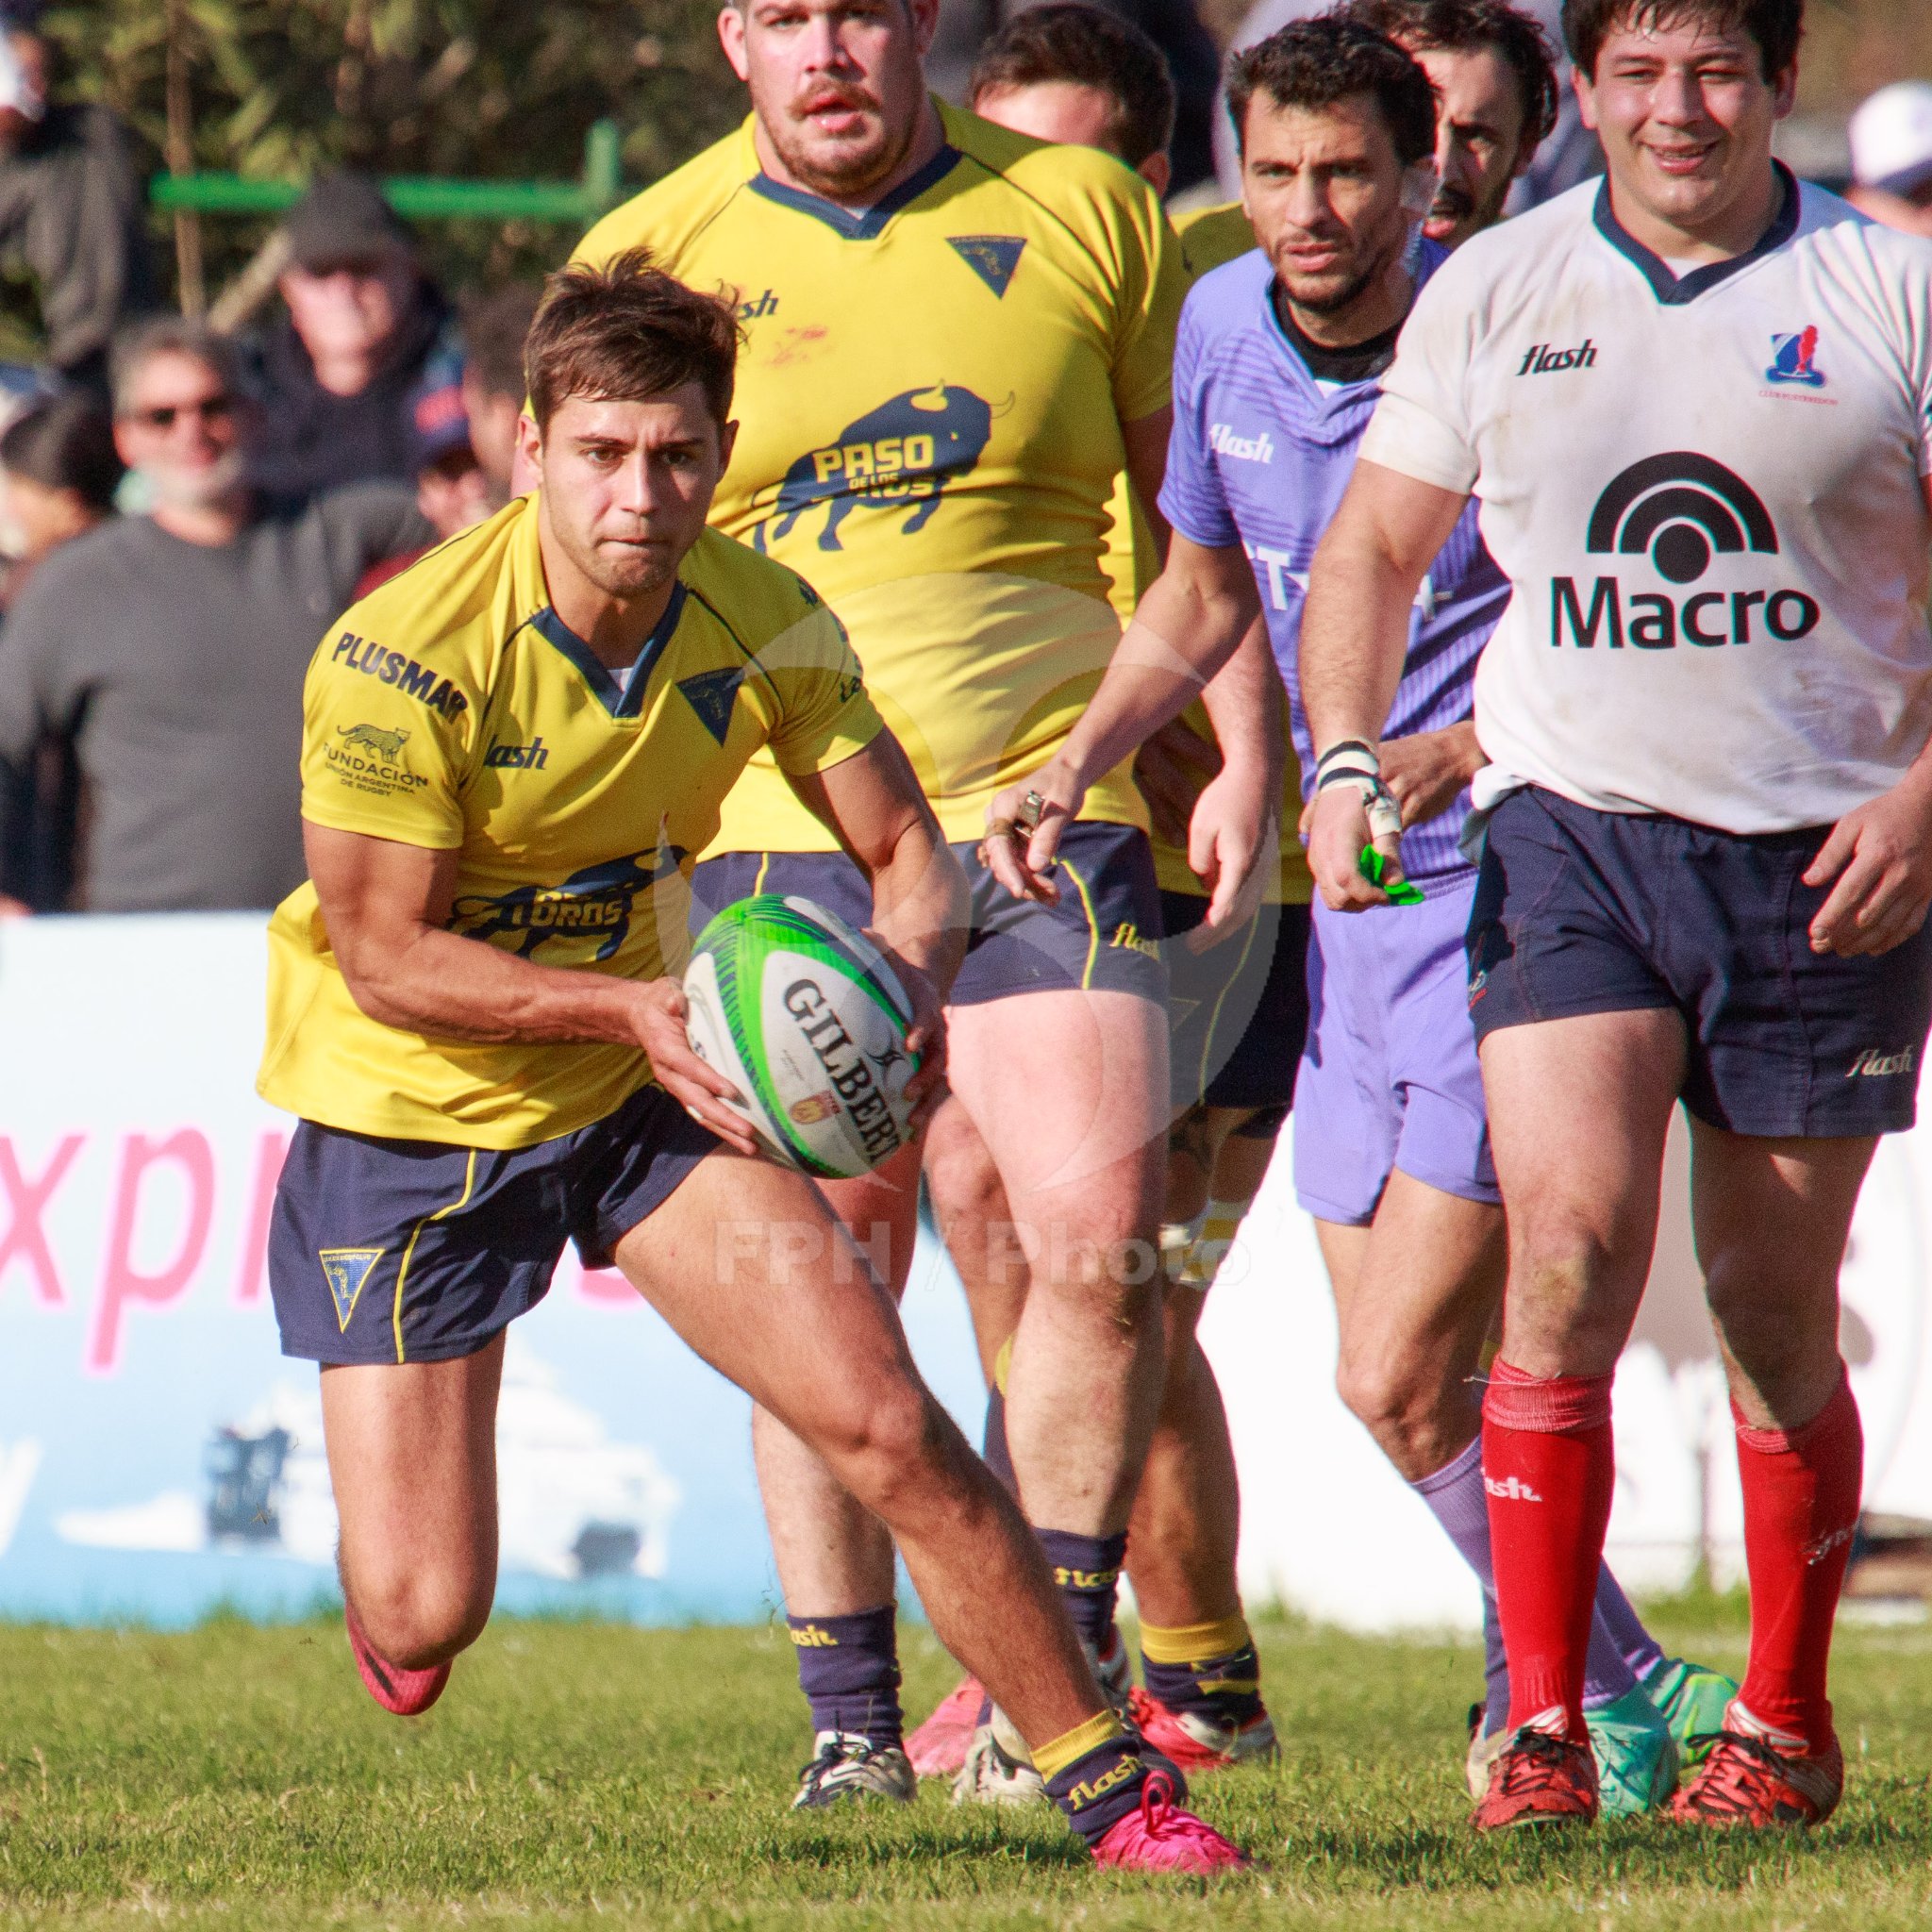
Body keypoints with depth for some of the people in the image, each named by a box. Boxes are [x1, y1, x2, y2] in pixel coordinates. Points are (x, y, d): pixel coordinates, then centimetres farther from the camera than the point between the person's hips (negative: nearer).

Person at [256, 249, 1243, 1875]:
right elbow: (380, 953, -21)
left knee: (887, 1422, -14)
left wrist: (908, 980, -24)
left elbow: (906, 851, -1)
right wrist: (636, 1005, -32)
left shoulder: (767, 626, -12)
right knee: (422, 1619, -8)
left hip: (646, 1093, 3)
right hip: (405, 1125, -3)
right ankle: (398, 1554, 32)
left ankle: (1107, 1784, -2)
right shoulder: (402, 656, -25)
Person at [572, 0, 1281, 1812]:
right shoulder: (648, 257, 3)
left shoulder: (1084, 213, 5)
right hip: (777, 826, 0)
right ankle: (850, 1719, 6)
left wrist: (1243, 757, 7)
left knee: (1096, 1235, -10)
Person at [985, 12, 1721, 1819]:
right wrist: (1073, 763, 9)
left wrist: (1452, 752, -27)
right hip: (1351, 904, 7)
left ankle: (1597, 1692, 6)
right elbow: (1202, 593, 21)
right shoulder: (1221, 327, 5)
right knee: (1405, 1378, 9)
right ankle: (1621, 1690, 26)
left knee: (1396, 1380, -12)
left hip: (1513, 877, -7)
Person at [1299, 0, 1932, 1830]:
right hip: (1570, 823, 1)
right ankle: (1542, 1719, -13)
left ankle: (1784, 1722, 23)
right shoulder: (1493, 291, 6)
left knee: (1774, 1313, 5)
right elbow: (1371, 544, 15)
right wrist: (1344, 760, 0)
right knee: (1571, 1237, -18)